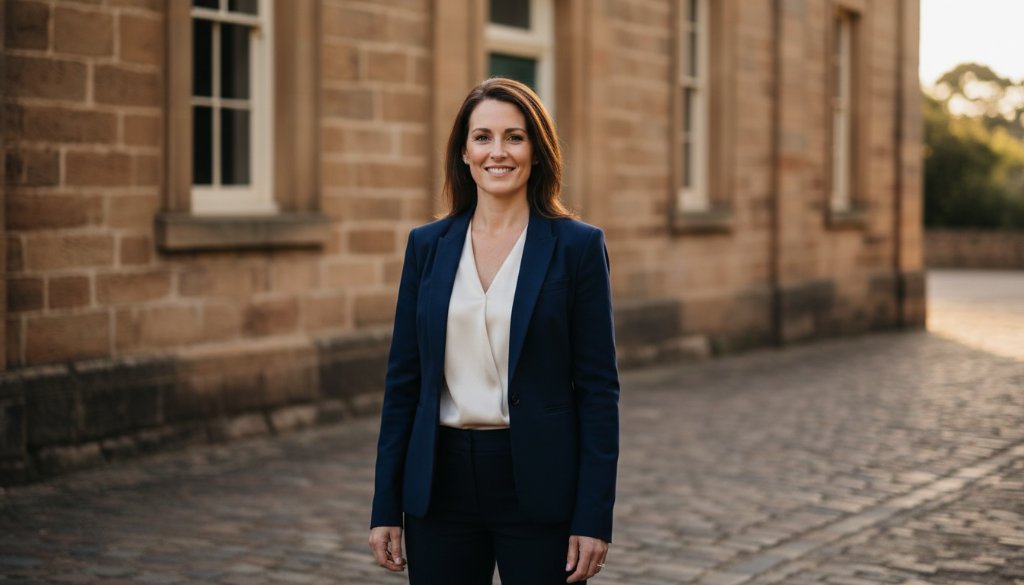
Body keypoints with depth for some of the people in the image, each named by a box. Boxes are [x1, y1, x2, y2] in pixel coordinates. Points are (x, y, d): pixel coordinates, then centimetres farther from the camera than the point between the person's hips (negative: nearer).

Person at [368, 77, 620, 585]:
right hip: (442, 483, 3)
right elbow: (403, 379, 7)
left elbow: (598, 386, -5)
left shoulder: (578, 246, -3)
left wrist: (595, 518, -9)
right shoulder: (427, 244, 6)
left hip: (538, 484, -3)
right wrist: (386, 509, 4)